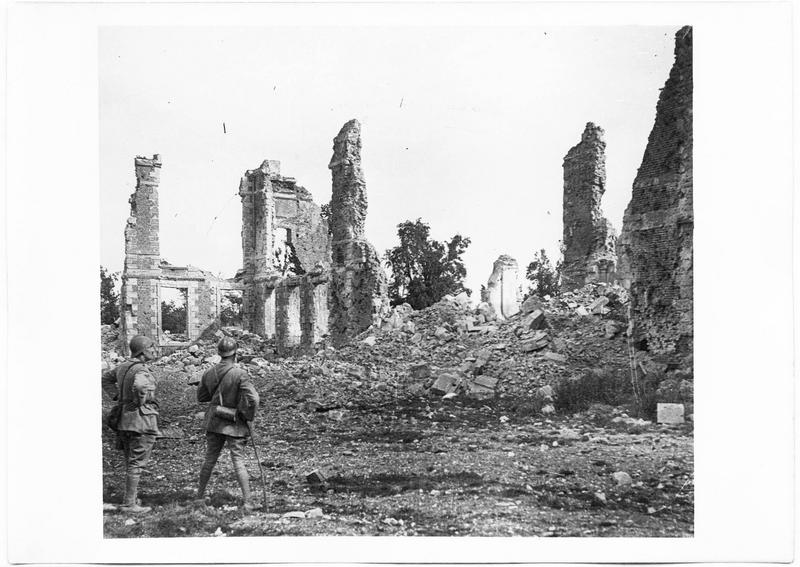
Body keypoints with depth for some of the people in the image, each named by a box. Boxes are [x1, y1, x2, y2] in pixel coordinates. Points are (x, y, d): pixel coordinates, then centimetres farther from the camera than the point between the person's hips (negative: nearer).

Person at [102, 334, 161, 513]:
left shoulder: (124, 367, 8)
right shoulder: (141, 371, -19)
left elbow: (106, 379, 25)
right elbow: (140, 386, -41)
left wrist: (118, 397, 18)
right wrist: (140, 402, -22)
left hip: (124, 419, 9)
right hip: (142, 420, -9)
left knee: (130, 462, 18)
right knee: (136, 464, -1)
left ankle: (131, 498, 27)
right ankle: (129, 503, 3)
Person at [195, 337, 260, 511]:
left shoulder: (209, 373, -1)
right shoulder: (240, 375, -18)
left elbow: (200, 396, 12)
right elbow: (252, 399, -25)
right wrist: (247, 416, -9)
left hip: (214, 422, 5)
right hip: (234, 424, -5)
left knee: (209, 460, 18)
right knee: (238, 462, -2)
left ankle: (200, 496, 29)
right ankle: (247, 501, -6)